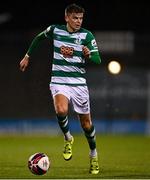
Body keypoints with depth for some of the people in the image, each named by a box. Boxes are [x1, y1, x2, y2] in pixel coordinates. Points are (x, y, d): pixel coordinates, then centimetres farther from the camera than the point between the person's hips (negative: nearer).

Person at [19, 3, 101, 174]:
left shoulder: (87, 35, -4)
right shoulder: (55, 30, 0)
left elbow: (97, 60, -6)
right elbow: (38, 38, 21)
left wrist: (88, 55, -28)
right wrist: (27, 56, 24)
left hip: (79, 82, 1)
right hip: (59, 81, 0)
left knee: (86, 122, 6)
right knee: (61, 111, -30)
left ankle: (93, 154, 30)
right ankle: (67, 138, -1)